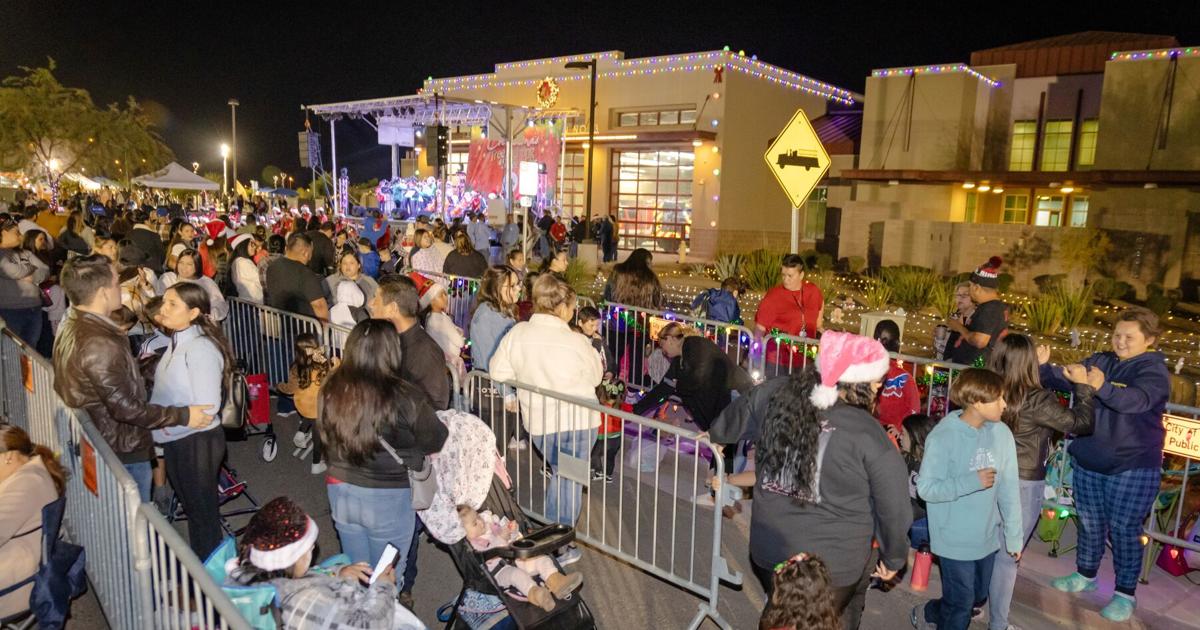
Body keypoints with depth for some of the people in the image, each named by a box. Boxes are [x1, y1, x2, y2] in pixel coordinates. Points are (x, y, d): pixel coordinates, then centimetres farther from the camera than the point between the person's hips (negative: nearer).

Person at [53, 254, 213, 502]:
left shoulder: (71, 327, 3)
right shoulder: (99, 343, -28)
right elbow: (125, 407, -28)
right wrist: (183, 416, -21)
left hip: (93, 442, 10)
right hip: (122, 452, -10)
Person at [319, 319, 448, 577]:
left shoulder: (332, 390, -12)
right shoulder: (404, 397, -24)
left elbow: (325, 436, 4)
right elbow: (436, 441, -10)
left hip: (341, 492, 4)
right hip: (388, 500, -4)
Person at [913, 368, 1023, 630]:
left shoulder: (1002, 433, -7)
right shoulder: (943, 437, -21)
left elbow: (1008, 489, 0)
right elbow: (926, 488, -20)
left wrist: (1014, 536, 5)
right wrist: (972, 481, -27)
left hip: (987, 537, 6)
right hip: (955, 539, -5)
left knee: (978, 595, 22)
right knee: (961, 603, 8)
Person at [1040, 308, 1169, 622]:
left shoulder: (1155, 370, -11)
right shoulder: (1099, 361, 4)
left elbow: (1138, 399, -31)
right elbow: (1065, 380, -5)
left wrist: (1103, 387, -49)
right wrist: (1044, 367, -25)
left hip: (1133, 466, -5)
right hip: (1088, 460, 5)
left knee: (1124, 528, 3)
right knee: (1089, 522, 17)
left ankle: (1125, 593, 18)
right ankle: (1085, 575, 35)